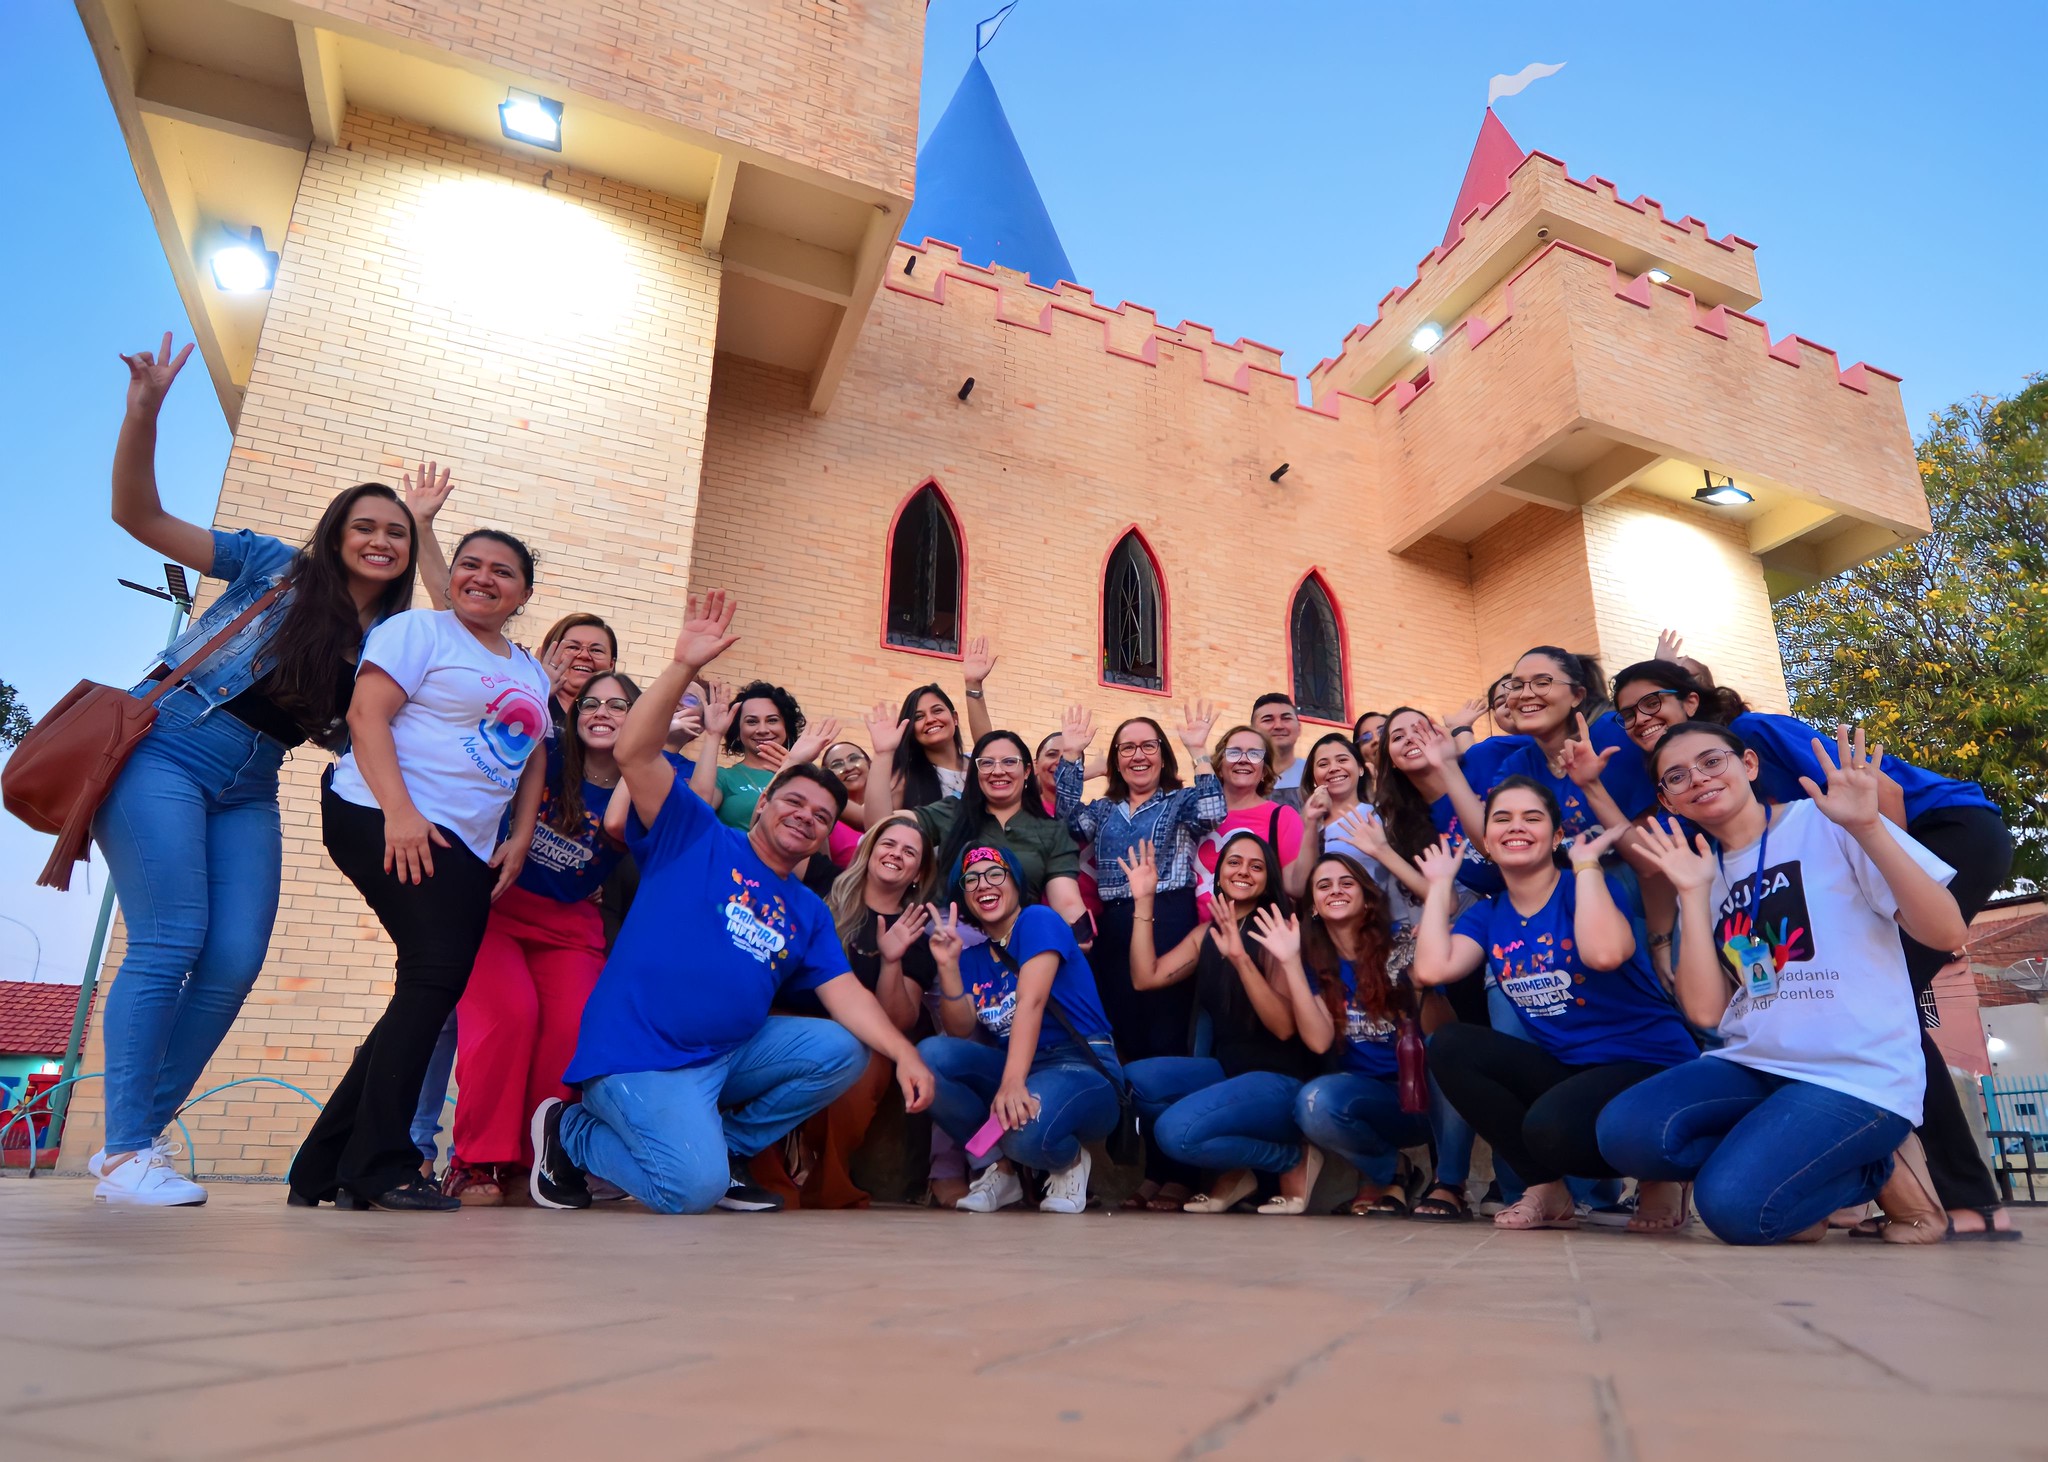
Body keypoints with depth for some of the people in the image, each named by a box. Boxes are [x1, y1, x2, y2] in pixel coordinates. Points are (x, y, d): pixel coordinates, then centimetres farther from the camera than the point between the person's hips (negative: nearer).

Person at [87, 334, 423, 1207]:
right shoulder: (277, 568, -1)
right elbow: (140, 517, -4)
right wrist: (144, 414, -17)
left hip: (249, 795, 5)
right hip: (164, 751, -5)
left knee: (235, 964, -5)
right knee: (170, 944, -12)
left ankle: (141, 1132, 12)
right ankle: (124, 1154, -2)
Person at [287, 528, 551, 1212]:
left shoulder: (531, 674, 21)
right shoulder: (419, 629, 1)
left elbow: (532, 759, 24)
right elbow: (366, 714, -10)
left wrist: (520, 837, 8)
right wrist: (400, 811, -21)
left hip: (468, 850, 8)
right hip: (387, 821, -7)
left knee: (430, 990, 5)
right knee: (442, 968, -19)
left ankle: (322, 1172, 15)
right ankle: (379, 1166, -9)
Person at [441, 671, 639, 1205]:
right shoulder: (546, 759, 2)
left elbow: (616, 826, -21)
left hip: (569, 927, 1)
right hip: (496, 907, -1)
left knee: (572, 1030, -22)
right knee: (510, 1012, -26)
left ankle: (528, 1161, -5)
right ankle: (477, 1161, -11)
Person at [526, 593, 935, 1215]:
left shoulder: (809, 912, 14)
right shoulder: (698, 837, 0)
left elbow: (845, 994, 3)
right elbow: (634, 753, -13)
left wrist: (905, 1054, -13)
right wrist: (685, 667, -22)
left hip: (732, 1052, 6)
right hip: (640, 1053, -6)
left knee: (843, 1051, -9)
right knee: (693, 1189, -23)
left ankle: (724, 1147, 9)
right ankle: (569, 1132, 7)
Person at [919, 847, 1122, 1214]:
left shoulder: (1039, 920, -5)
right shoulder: (972, 957, 13)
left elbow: (1031, 1002, -21)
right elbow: (961, 1030, -1)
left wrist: (1014, 1082, -34)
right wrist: (948, 965, -15)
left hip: (1083, 1068, -6)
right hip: (1011, 1069, 6)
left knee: (1025, 1130, -37)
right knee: (930, 1054, -19)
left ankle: (1070, 1160, 2)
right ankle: (999, 1168, -3)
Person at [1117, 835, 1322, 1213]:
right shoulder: (1206, 933, 8)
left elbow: (1285, 1026, -22)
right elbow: (1145, 977, -2)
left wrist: (1240, 958, -34)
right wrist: (1143, 901, -5)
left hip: (1281, 1080, -7)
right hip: (1227, 1068, 7)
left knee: (1176, 1132, -26)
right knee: (1133, 1080, -14)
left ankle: (1293, 1160, -1)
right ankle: (1231, 1170, 2)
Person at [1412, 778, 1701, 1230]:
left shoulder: (1590, 888, -9)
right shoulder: (1487, 914, 6)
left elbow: (1605, 953, -35)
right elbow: (1431, 969, -15)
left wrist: (1585, 862, -21)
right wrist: (1440, 883, -3)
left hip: (1648, 1066, -6)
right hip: (1567, 1068, 6)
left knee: (1550, 1127, -33)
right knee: (1449, 1047, -13)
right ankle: (1547, 1190, -2)